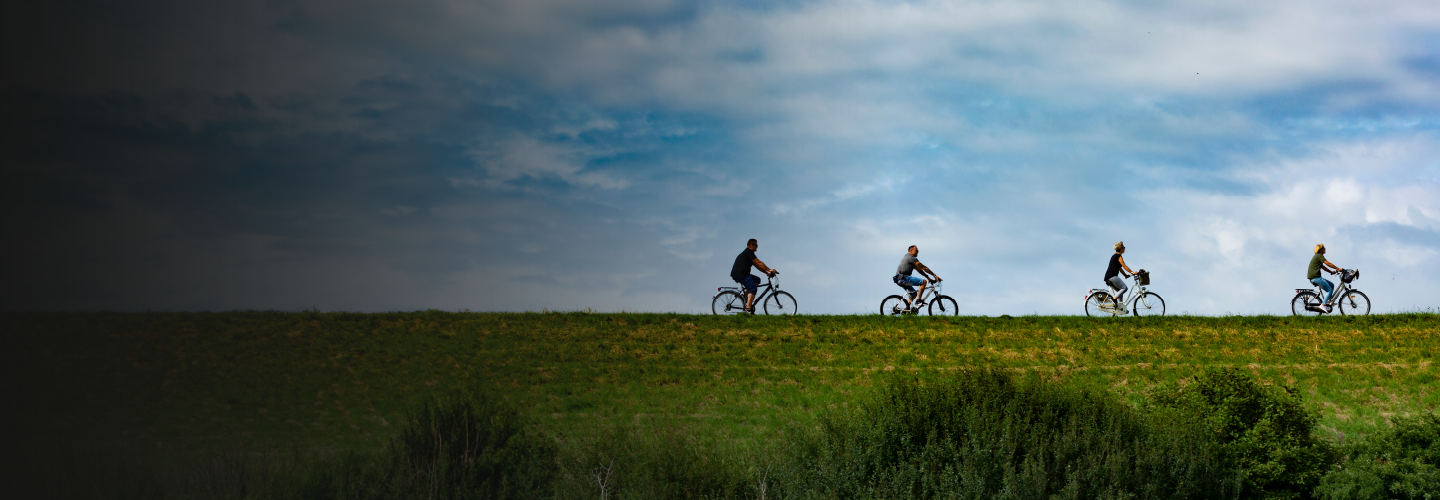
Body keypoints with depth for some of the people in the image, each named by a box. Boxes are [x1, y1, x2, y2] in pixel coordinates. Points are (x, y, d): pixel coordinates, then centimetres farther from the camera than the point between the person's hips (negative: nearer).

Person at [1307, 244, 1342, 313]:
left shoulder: (1317, 256, 24)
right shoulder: (1319, 256, -7)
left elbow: (1323, 267, 26)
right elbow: (1328, 264, -15)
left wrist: (1331, 272, 18)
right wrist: (1338, 269, -12)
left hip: (1313, 278, 10)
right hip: (1315, 277, -10)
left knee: (1332, 285, 16)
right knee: (1330, 290, -9)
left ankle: (1328, 302, 12)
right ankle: (1323, 305, -18)